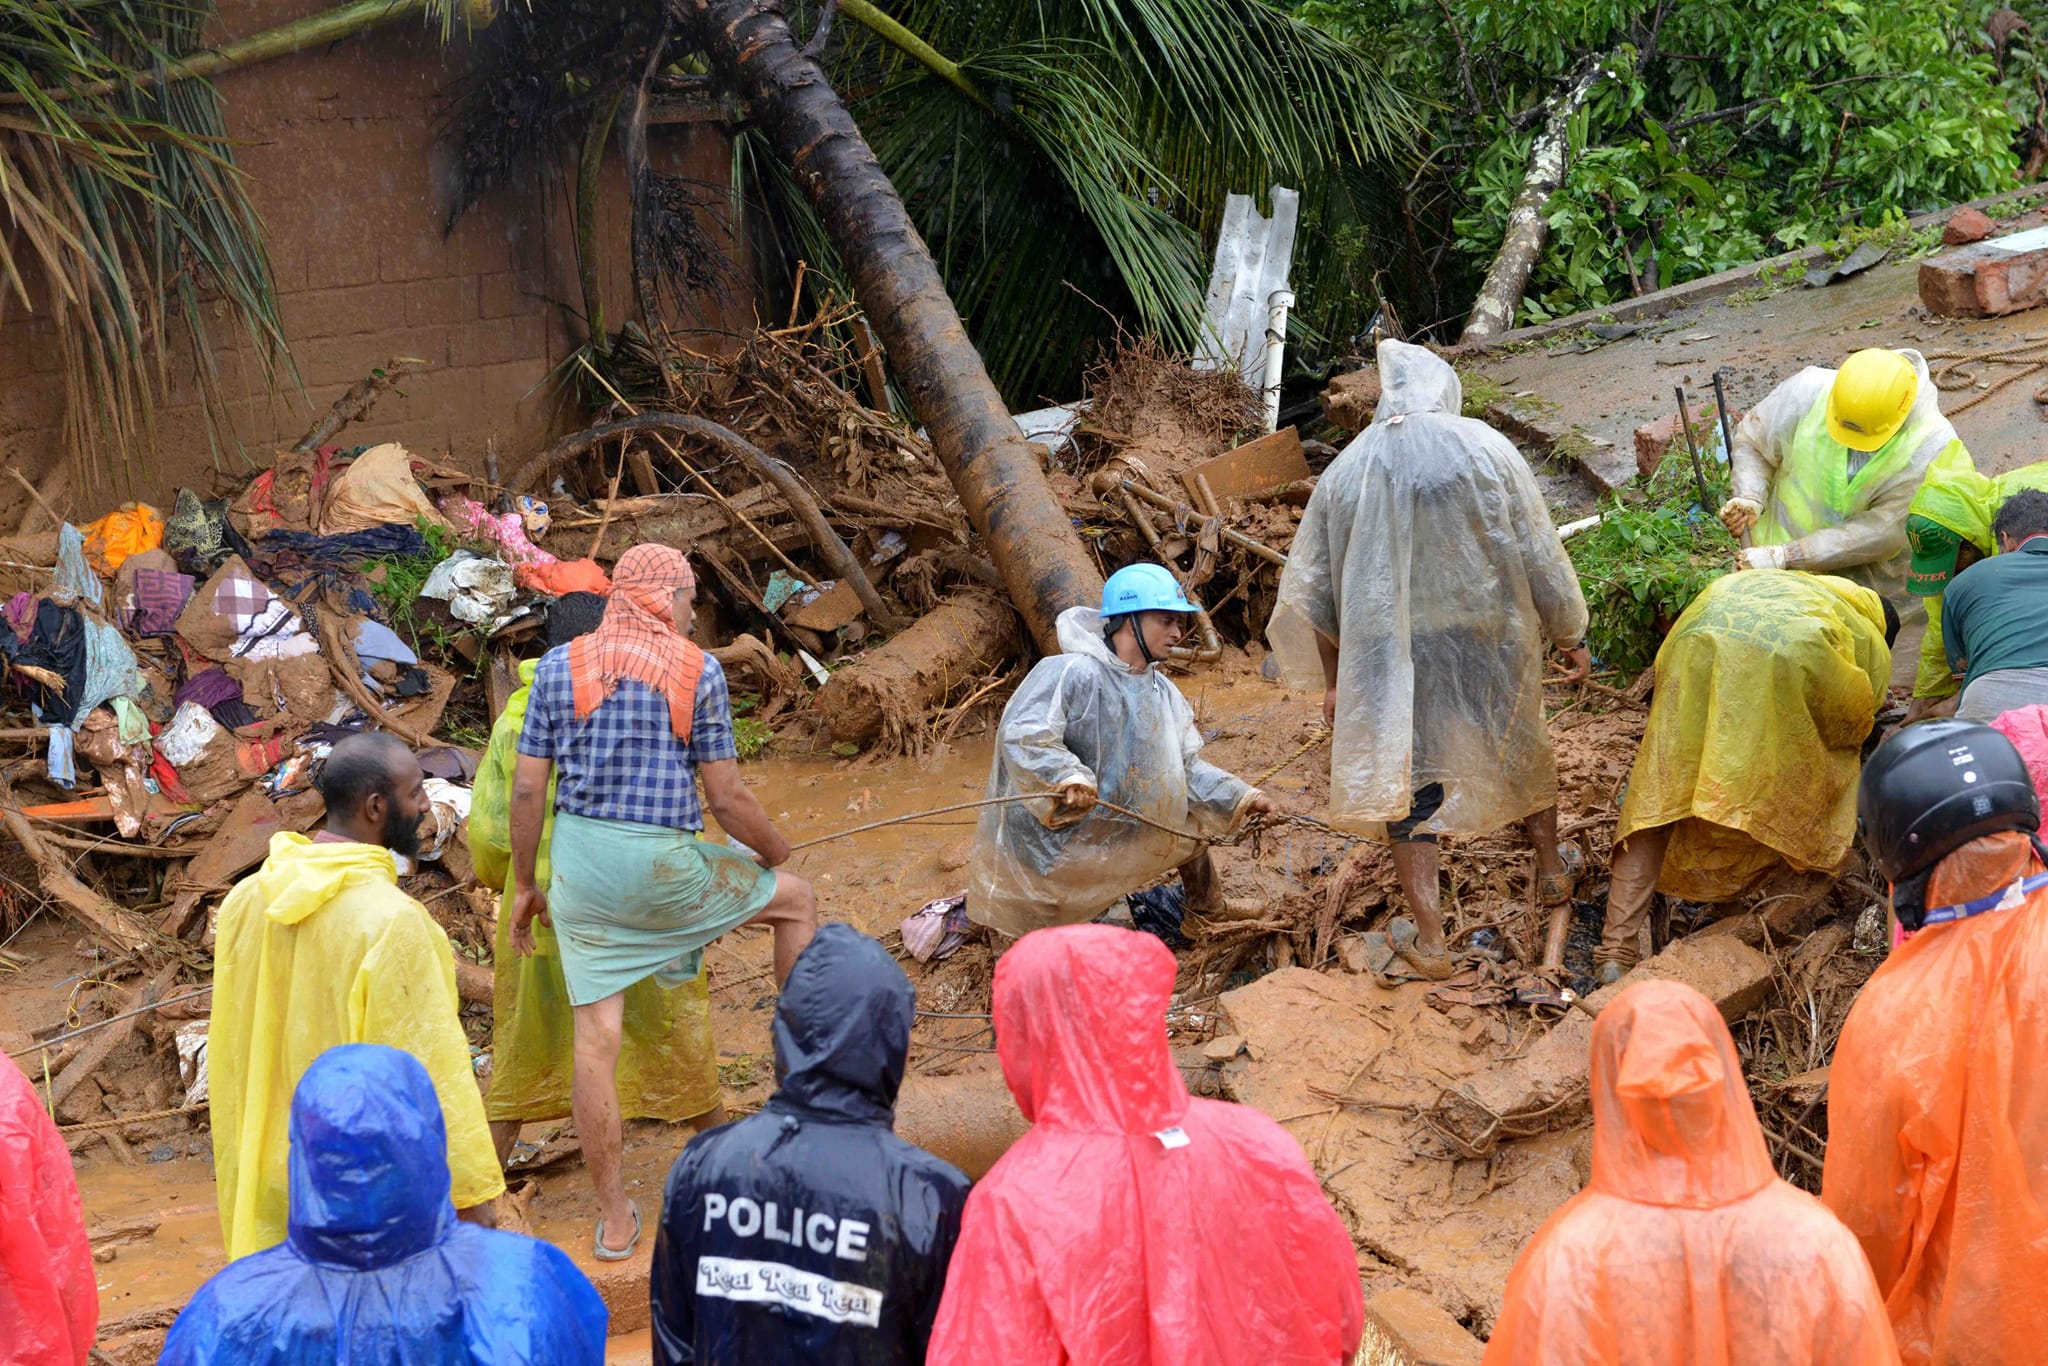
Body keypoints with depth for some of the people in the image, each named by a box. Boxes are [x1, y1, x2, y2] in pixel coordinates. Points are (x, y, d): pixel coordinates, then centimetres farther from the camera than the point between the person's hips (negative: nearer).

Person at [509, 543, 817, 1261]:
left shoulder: (558, 666, 5)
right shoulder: (698, 670, -4)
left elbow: (527, 788, 4)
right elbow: (727, 798, -5)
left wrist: (525, 885, 14)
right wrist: (779, 852, 13)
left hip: (579, 862, 3)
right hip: (663, 865, -3)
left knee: (596, 1038, 6)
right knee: (794, 899, 22)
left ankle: (614, 1220, 13)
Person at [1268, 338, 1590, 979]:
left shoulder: (1347, 471, 0)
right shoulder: (1485, 449, -7)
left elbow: (1308, 590, 3)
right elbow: (1539, 555, -5)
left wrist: (1332, 680, 13)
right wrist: (1570, 636, 8)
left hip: (1393, 658, 0)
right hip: (1489, 647, 0)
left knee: (1408, 779, 9)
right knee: (1522, 750, 24)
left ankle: (1429, 938, 8)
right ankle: (1552, 873, 42)